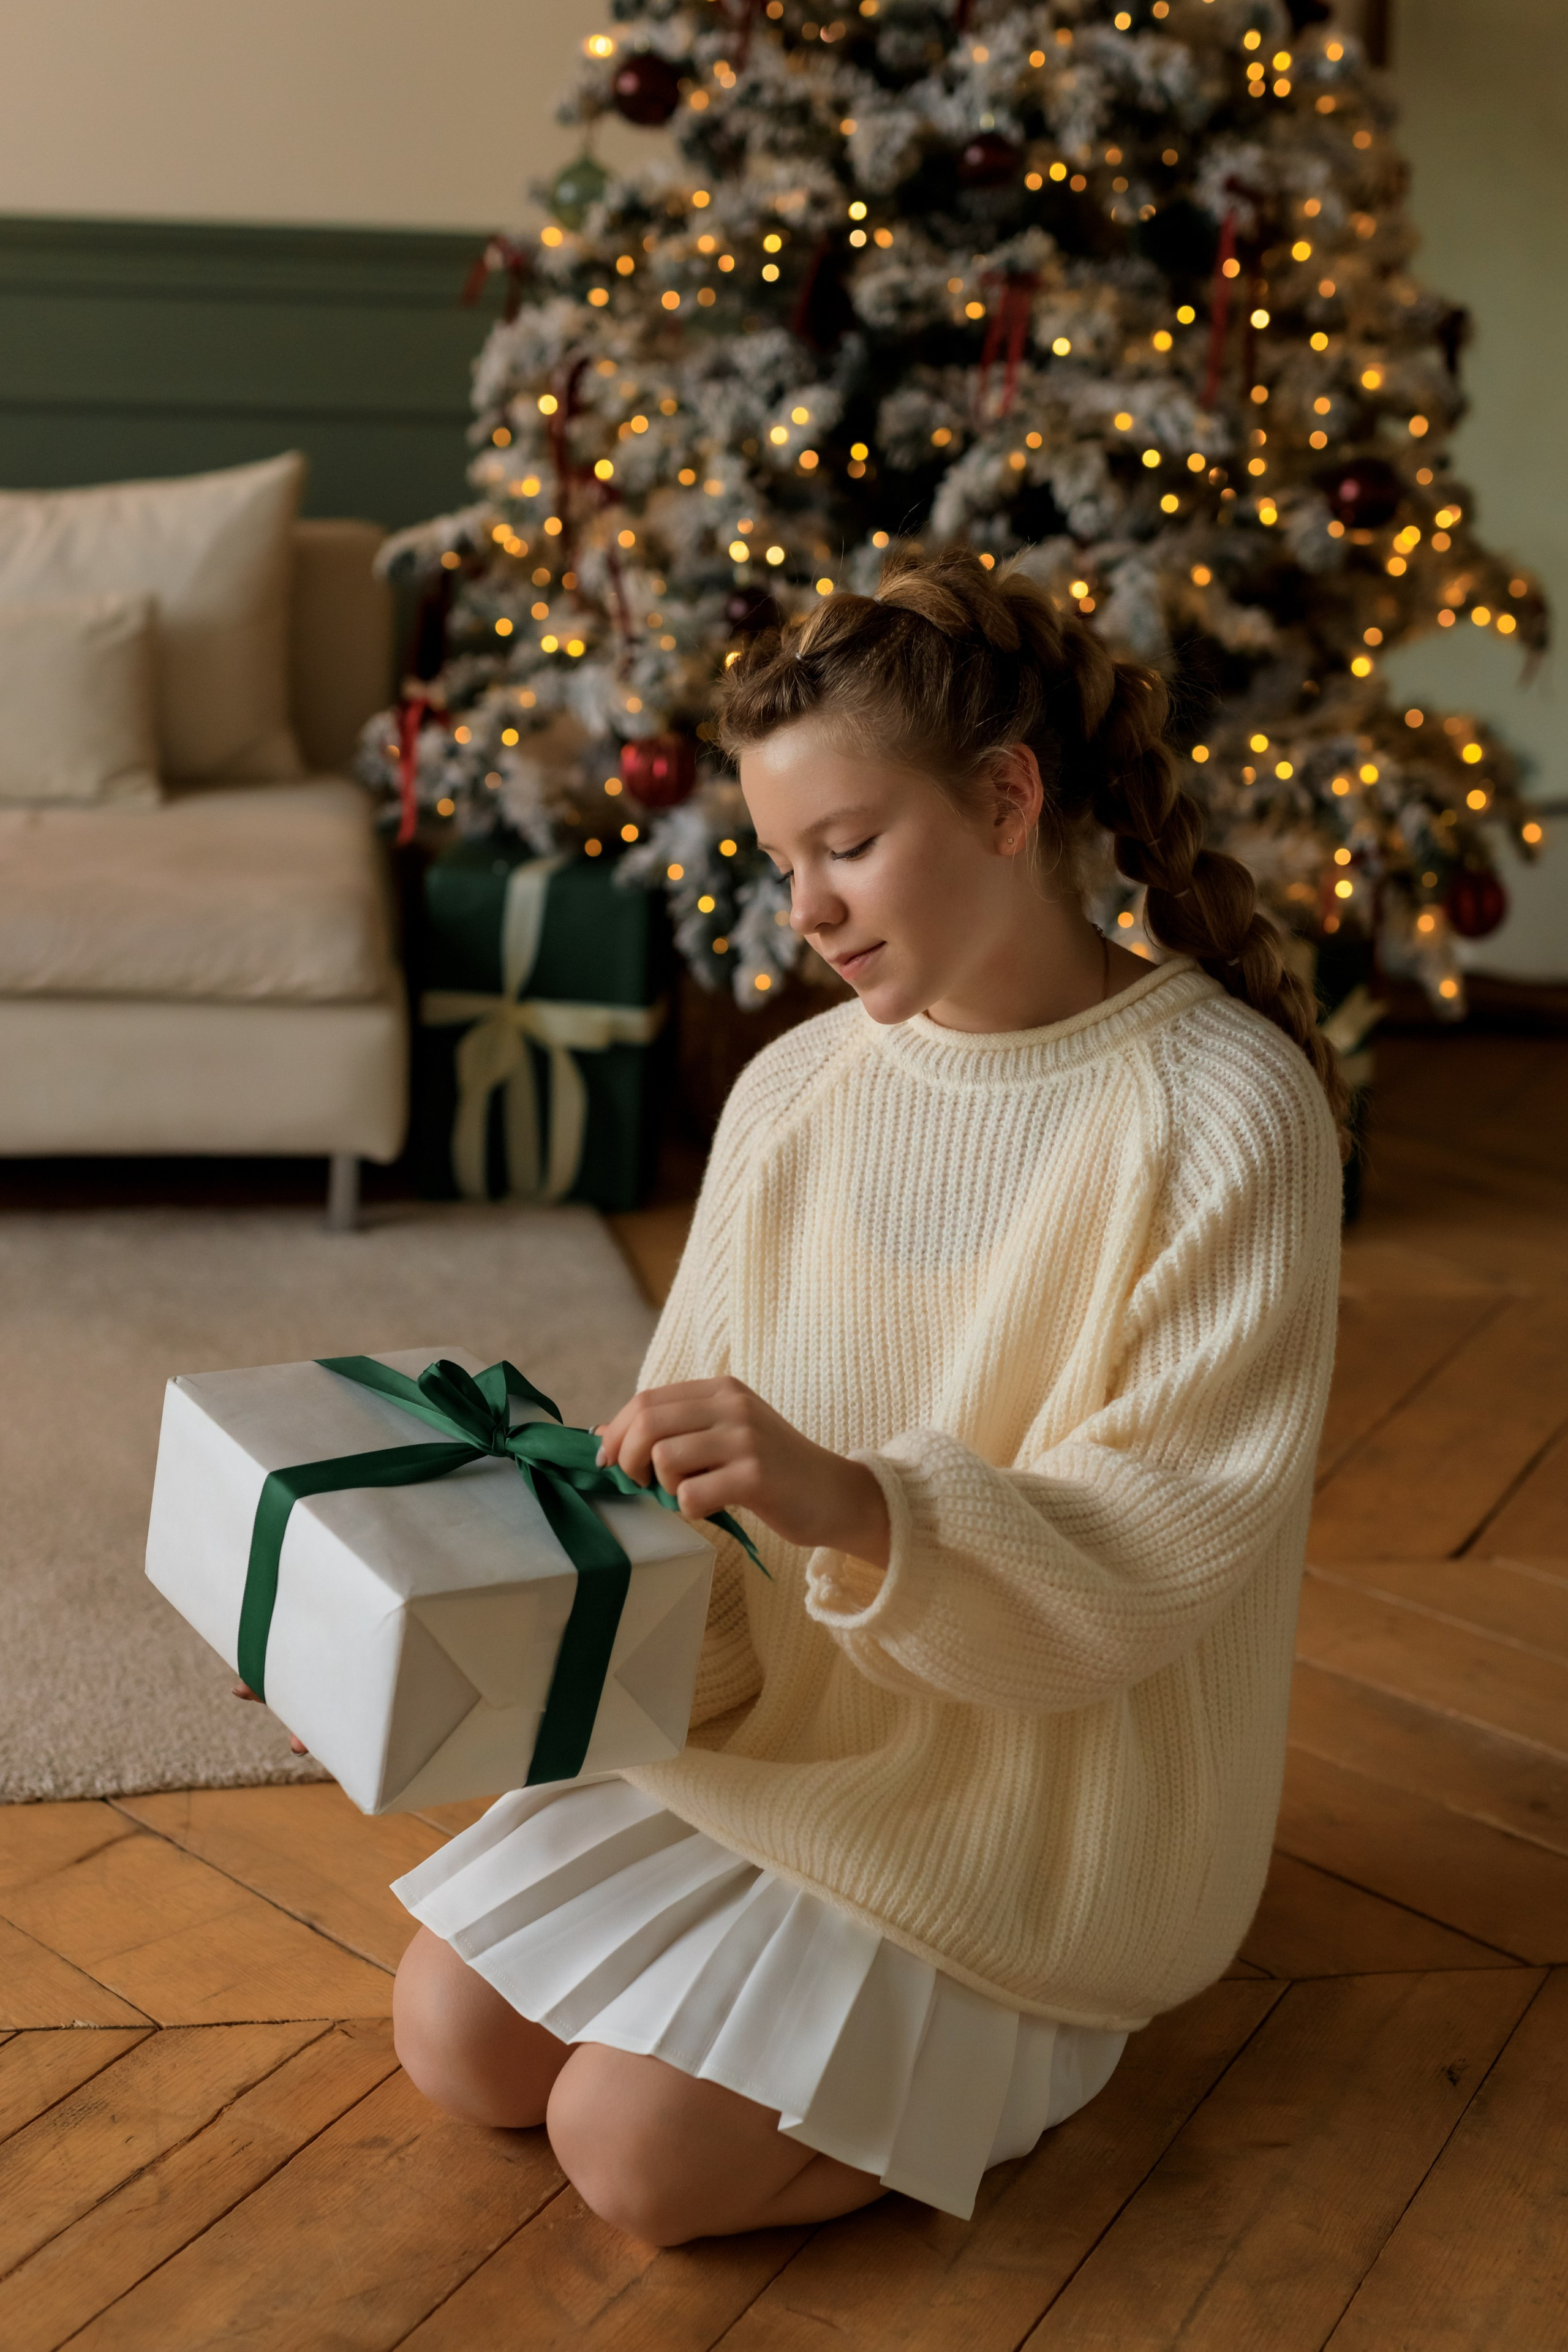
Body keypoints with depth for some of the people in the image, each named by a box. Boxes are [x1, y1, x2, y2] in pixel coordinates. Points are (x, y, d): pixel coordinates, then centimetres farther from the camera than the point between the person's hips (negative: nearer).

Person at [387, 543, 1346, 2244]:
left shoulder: (1221, 1107, -19)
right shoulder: (790, 1090, -2)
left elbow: (1164, 1549, -22)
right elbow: (698, 1460, 5)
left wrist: (857, 1503, -37)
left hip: (1033, 1774, -5)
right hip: (773, 1710, 6)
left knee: (642, 2151, -11)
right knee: (458, 2043, 0)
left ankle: (1026, 2031, 12)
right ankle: (808, 1960, 22)